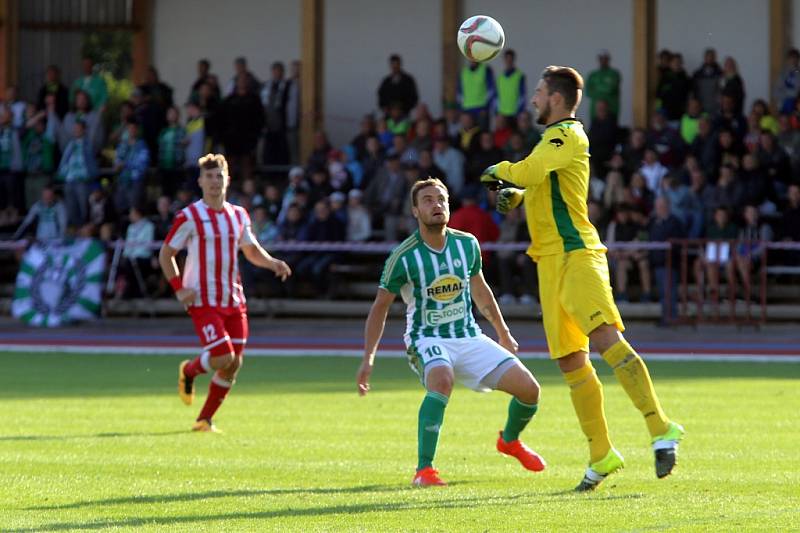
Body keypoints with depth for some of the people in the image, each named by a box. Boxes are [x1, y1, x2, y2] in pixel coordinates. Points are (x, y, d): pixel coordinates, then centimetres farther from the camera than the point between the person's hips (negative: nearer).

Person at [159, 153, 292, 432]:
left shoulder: (239, 216, 11)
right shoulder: (189, 217, -5)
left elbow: (252, 251, 24)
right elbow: (166, 254, 0)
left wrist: (273, 263, 3)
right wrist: (179, 288, -11)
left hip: (233, 302, 6)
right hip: (203, 301, -6)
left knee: (233, 364, 2)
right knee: (223, 358, -17)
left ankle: (205, 420, 16)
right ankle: (189, 371, 17)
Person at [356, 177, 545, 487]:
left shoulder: (467, 244, -2)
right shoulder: (403, 257, -14)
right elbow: (380, 307, -4)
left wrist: (503, 333, 26)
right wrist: (368, 358, -10)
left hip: (469, 337, 5)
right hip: (427, 339, -5)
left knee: (528, 389, -6)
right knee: (442, 380, -39)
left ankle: (510, 441, 28)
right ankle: (423, 470, -35)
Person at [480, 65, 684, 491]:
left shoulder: (568, 135, -8)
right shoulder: (553, 138, 22)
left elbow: (527, 171, -22)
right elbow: (537, 185, 33)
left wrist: (498, 170, -1)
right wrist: (513, 194, 12)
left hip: (576, 256, -10)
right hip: (551, 262, 10)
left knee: (606, 337, -23)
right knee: (570, 361, 6)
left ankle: (659, 428, -29)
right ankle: (601, 455, 9)